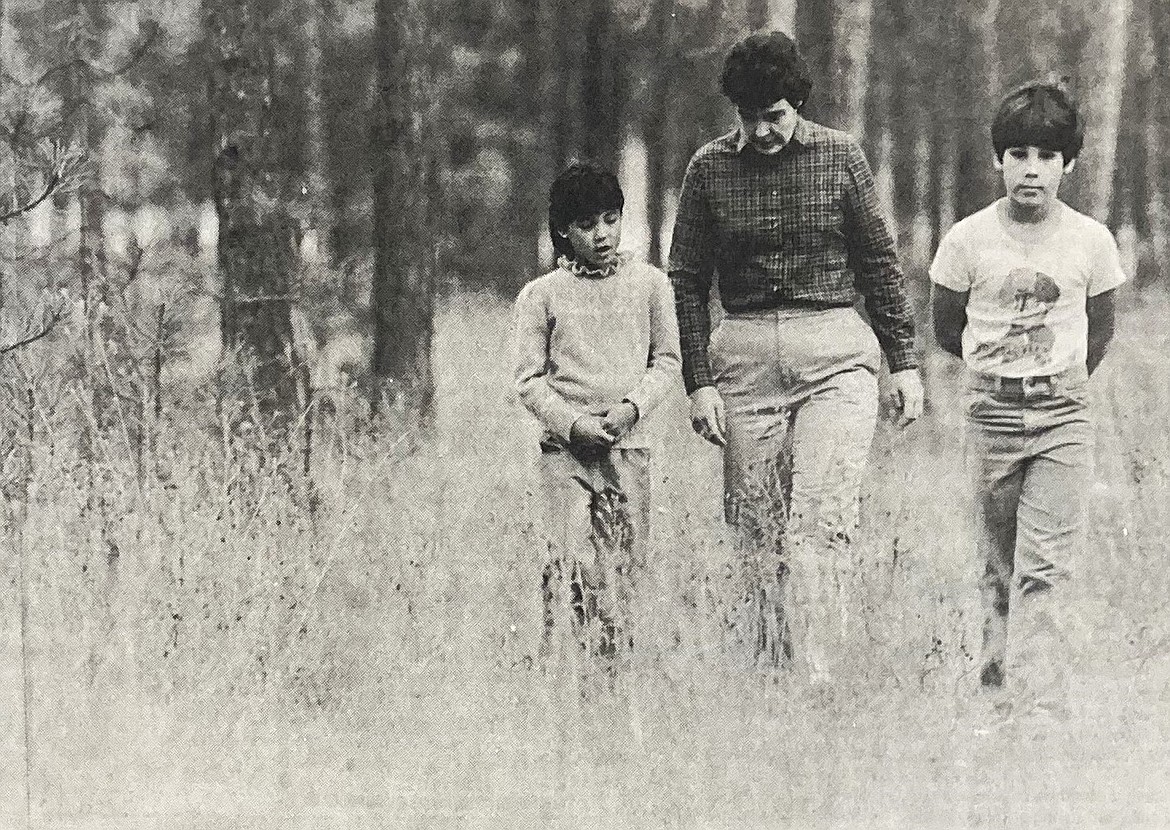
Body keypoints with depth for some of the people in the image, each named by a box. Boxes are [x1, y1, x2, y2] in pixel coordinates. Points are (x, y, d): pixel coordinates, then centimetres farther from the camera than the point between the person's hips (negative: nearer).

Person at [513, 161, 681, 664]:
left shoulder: (650, 284, 8)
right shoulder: (540, 295, 3)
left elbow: (666, 360, 10)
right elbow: (529, 379, 3)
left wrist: (632, 406, -7)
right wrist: (571, 423, -11)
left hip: (629, 447, 2)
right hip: (565, 450, -2)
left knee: (623, 564, 1)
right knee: (569, 565, -11)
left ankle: (616, 657, 7)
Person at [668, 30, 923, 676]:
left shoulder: (839, 156, 2)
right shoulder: (710, 167, 4)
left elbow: (879, 263, 9)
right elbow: (686, 281, 8)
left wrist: (904, 362, 8)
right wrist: (699, 381, 0)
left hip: (835, 355, -2)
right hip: (745, 358, 2)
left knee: (820, 525, -14)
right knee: (759, 535, 2)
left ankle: (813, 676, -18)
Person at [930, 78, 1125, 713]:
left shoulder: (1091, 242, -2)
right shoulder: (968, 240, -3)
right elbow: (947, 331, 10)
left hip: (1062, 416, -1)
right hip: (991, 417, 1)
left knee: (1044, 570, -10)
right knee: (998, 566, 7)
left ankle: (1041, 704, -15)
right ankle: (993, 686, 18)